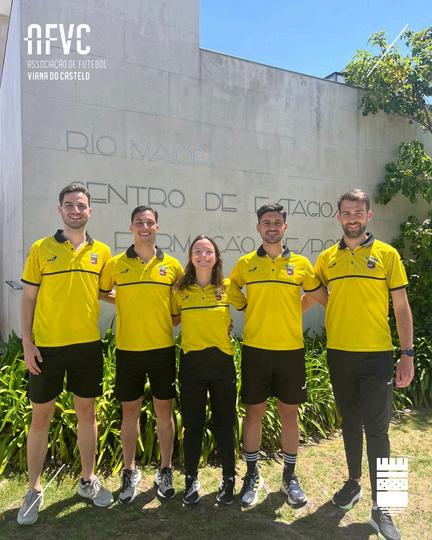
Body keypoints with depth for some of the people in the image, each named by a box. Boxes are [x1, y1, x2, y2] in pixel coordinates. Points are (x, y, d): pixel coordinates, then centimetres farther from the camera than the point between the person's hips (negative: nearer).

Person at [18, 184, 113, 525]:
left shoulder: (101, 251, 3)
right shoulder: (41, 249, -1)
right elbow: (29, 298, -1)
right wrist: (27, 343, -6)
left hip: (88, 344, 2)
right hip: (47, 345, -1)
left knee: (87, 411, 12)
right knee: (40, 416, 8)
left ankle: (88, 480, 30)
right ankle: (34, 489, 27)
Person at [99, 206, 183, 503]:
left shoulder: (172, 264, 1)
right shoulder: (115, 264, 0)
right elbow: (101, 293, 11)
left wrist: (168, 322, 0)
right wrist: (127, 301, 2)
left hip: (163, 349, 0)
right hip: (128, 350, 0)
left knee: (164, 410, 10)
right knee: (130, 411, 11)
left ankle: (166, 471, 28)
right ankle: (130, 471, 30)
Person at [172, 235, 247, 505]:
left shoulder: (228, 287, -1)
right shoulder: (181, 289, 0)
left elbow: (247, 307, 13)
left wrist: (228, 325, 3)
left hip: (222, 361, 0)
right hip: (191, 362, 0)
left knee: (224, 423, 10)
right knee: (193, 423, 9)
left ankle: (229, 478, 28)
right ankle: (192, 479, 27)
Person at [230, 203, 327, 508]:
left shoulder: (300, 263, 3)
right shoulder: (245, 263, 3)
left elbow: (324, 298, 11)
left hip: (291, 349, 1)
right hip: (256, 349, 0)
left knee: (290, 413, 11)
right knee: (254, 412, 8)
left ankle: (290, 476, 29)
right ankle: (253, 475, 27)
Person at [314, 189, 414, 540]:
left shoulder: (387, 254, -2)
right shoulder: (327, 258, 5)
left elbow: (401, 306, -2)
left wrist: (408, 354, -5)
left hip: (376, 354, -3)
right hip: (339, 353, 3)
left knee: (376, 428, 1)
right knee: (350, 422, 17)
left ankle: (380, 507, 15)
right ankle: (354, 482, 37)